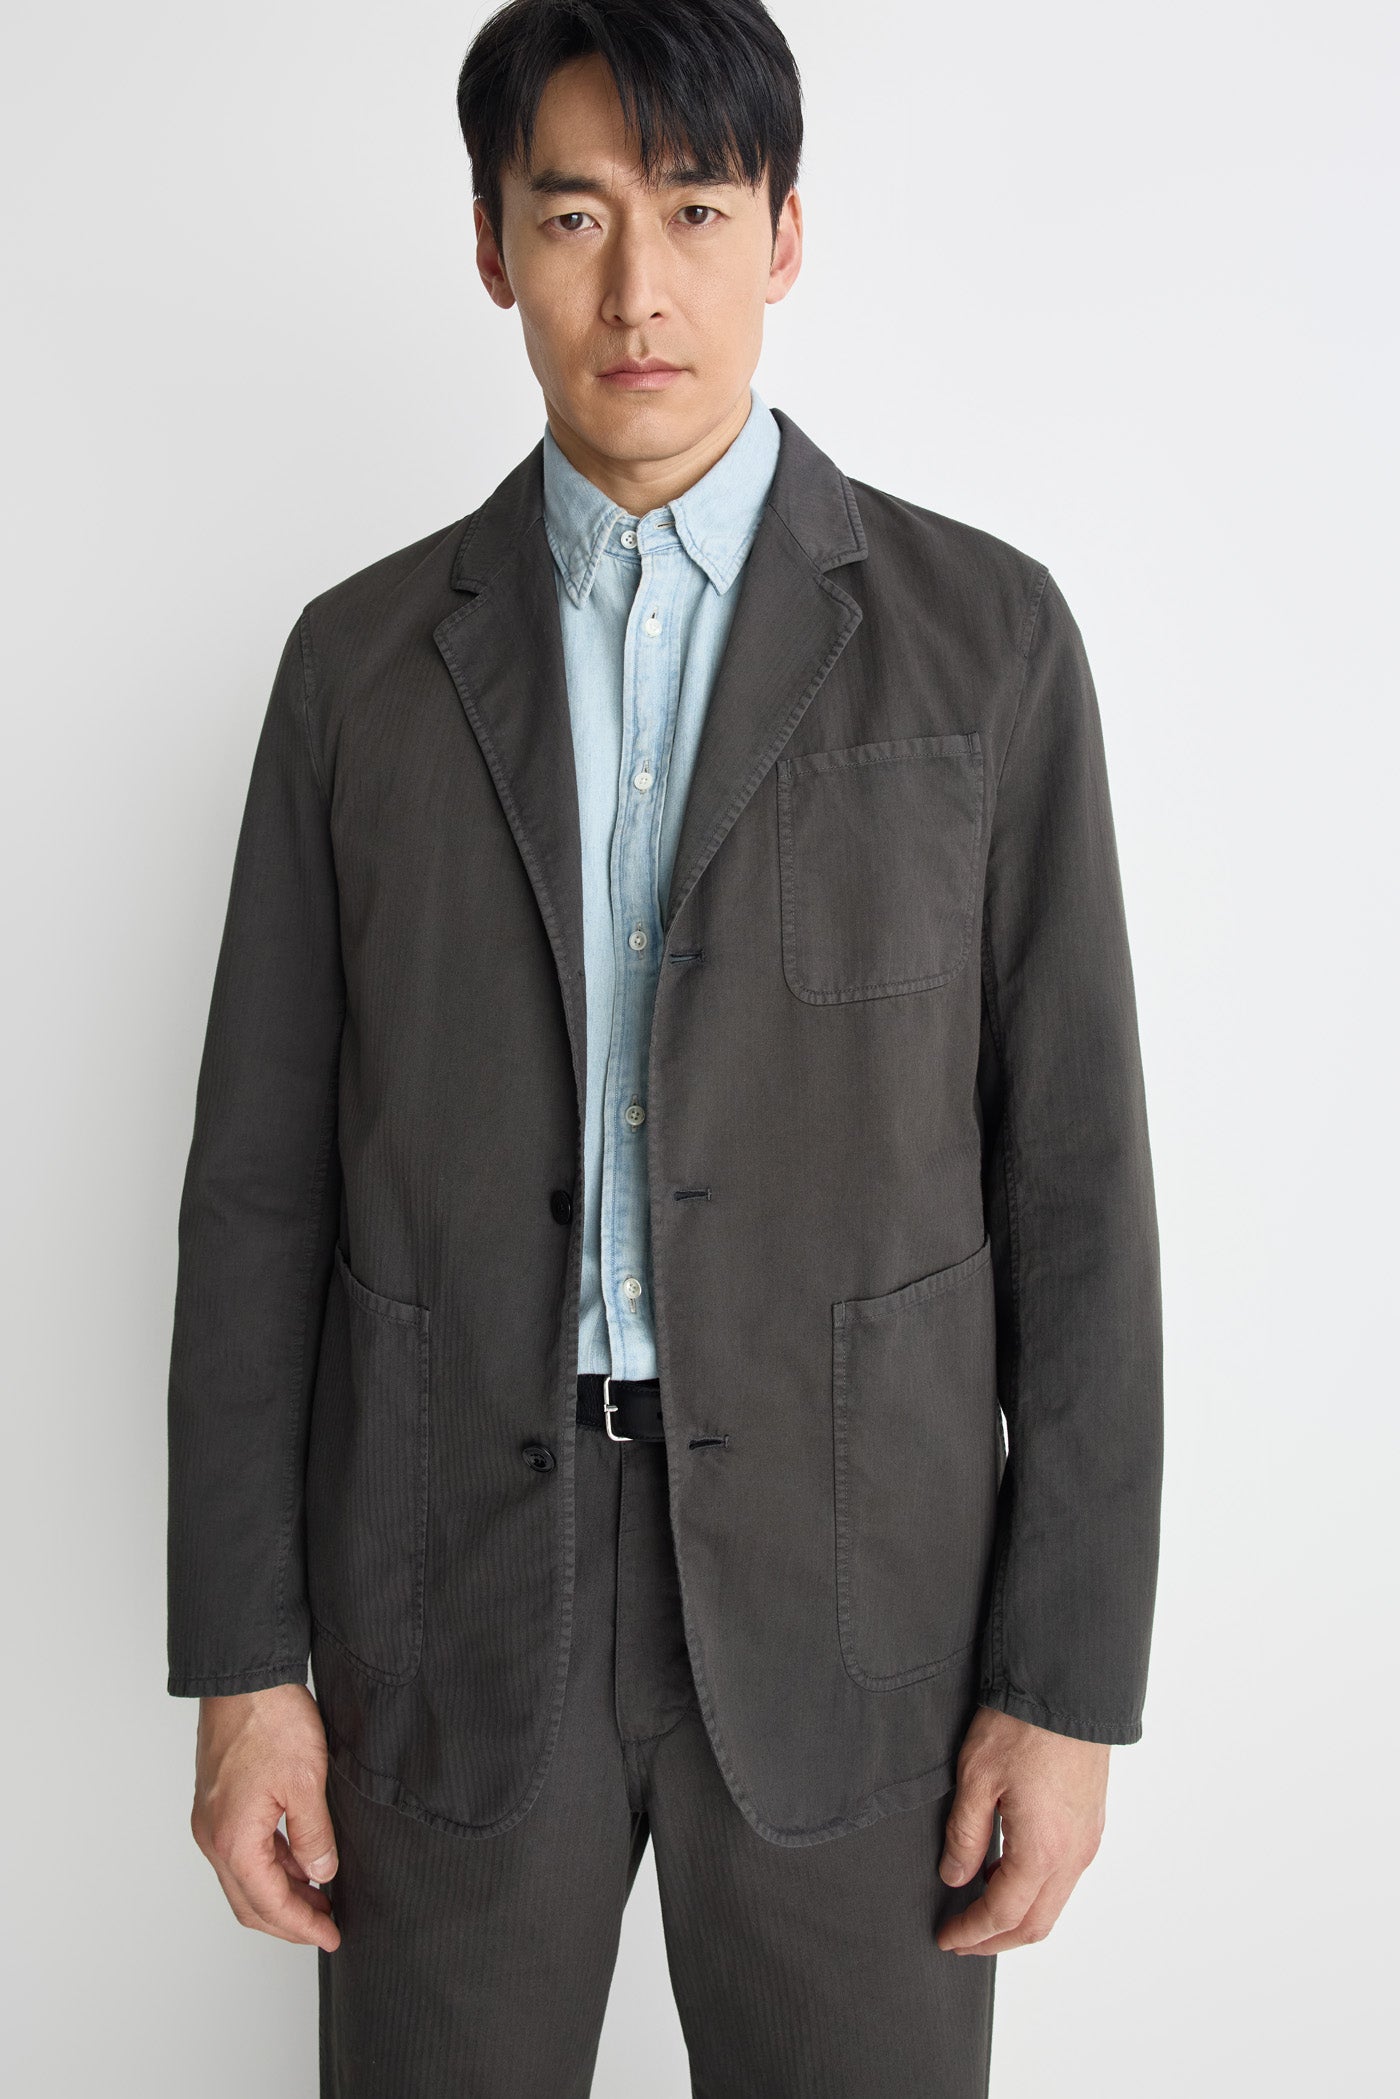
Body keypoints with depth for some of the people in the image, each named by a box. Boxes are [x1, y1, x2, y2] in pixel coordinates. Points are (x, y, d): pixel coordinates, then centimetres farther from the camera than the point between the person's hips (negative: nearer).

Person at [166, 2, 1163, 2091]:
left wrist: (1072, 1681, -5)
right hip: (450, 1598, 2)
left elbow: (1071, 1171, -2)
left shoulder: (984, 634, -1)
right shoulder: (363, 658, 3)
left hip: (851, 1585, -1)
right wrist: (242, 1665, 0)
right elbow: (263, 1176, 3)